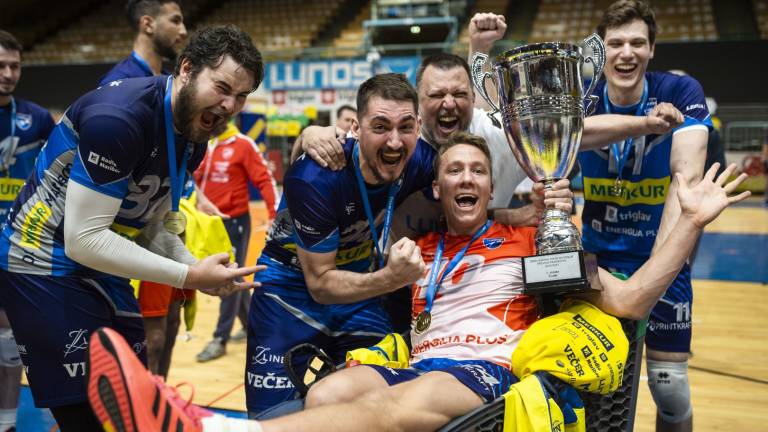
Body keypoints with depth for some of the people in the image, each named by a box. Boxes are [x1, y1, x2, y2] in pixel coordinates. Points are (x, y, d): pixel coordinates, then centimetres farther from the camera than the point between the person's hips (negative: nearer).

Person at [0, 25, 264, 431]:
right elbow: (83, 239, -27)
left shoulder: (193, 133, 2)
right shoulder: (119, 117, -27)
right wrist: (186, 276, -23)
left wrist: (197, 271, -10)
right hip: (44, 268, -9)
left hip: (102, 272, 9)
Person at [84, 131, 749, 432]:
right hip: (417, 368, 5)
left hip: (491, 372, -4)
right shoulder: (420, 249, 23)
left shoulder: (528, 240, 15)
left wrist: (689, 221, 2)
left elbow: (628, 300, 10)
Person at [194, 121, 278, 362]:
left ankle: (220, 339, 7)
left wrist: (274, 215, -19)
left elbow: (264, 179, -12)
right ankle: (251, 325, 32)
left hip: (235, 221, -6)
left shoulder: (243, 144, -9)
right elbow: (196, 180, 12)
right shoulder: (203, 146, 7)